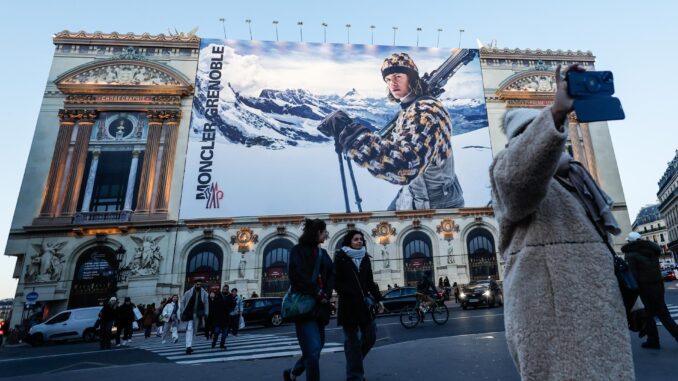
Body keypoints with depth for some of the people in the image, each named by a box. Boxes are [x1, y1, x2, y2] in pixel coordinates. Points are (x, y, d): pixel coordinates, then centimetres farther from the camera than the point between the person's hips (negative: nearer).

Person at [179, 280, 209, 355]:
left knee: (194, 330, 11)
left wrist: (205, 314, -2)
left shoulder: (204, 294, 0)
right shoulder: (188, 292, -1)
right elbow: (182, 302, 6)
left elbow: (206, 304, 2)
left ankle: (189, 346, 28)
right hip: (189, 314, -2)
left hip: (198, 315, 2)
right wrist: (182, 312, -1)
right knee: (189, 329, -13)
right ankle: (188, 346, -16)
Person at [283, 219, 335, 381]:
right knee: (313, 349, -13)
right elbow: (298, 276, -13)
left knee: (315, 348, 12)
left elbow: (331, 275, 9)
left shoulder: (323, 253, 17)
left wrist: (326, 294, -7)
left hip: (320, 305, 7)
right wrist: (317, 293, -13)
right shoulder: (298, 250, -3)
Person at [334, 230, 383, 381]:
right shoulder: (340, 258, -4)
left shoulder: (365, 258, 11)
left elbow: (370, 282, 15)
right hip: (348, 305, -5)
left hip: (364, 303, 5)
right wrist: (352, 295, -16)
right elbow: (336, 282, -8)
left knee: (370, 336, 6)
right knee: (352, 341, 1)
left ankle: (354, 364, 32)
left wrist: (378, 299, 8)